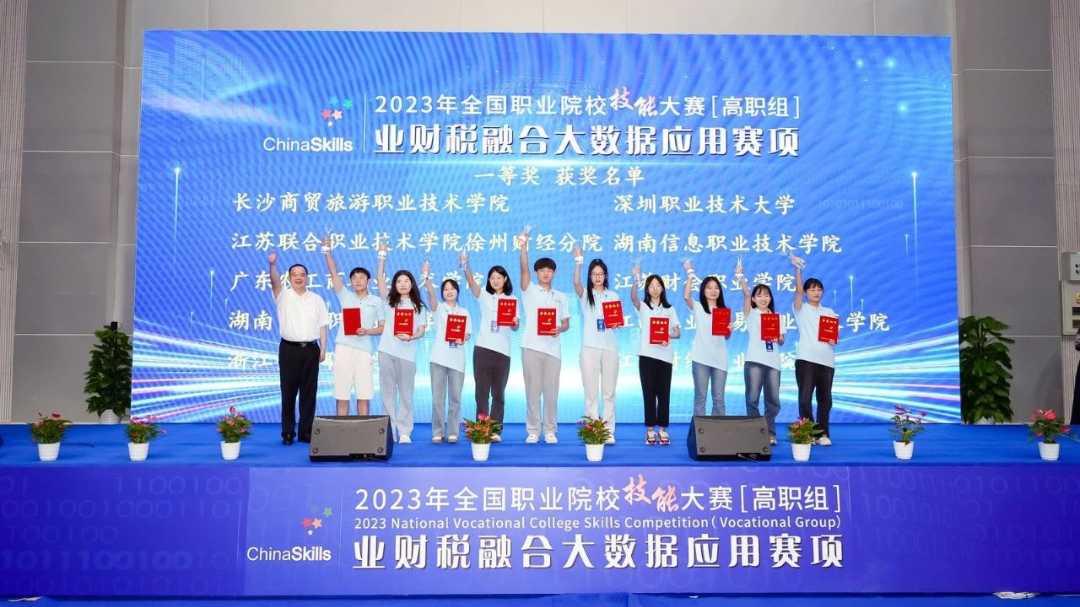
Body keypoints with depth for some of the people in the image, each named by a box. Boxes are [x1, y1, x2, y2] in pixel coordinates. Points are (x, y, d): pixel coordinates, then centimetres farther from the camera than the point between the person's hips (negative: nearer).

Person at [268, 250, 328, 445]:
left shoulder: (316, 299, 10)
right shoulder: (283, 295, 3)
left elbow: (322, 326, 10)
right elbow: (275, 281, -19)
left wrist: (323, 349, 2)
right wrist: (272, 265, -39)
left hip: (311, 349, 2)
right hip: (289, 349, -2)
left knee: (309, 392, 4)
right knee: (288, 392, 1)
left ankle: (306, 432, 11)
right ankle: (287, 433, 8)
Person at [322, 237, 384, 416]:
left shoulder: (376, 301, 9)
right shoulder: (345, 296, 11)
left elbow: (382, 327, 8)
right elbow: (334, 273, 5)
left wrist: (367, 331, -10)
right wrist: (327, 250, -3)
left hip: (363, 349, -1)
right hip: (343, 347, 1)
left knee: (364, 394, -1)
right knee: (342, 393, 1)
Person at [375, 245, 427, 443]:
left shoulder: (418, 306, 11)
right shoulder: (389, 301, 11)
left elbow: (421, 330, 3)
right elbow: (380, 278, 2)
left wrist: (411, 337, -17)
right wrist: (382, 256, -2)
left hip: (407, 353, -1)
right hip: (387, 351, 1)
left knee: (406, 393, 2)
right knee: (387, 392, 2)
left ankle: (404, 432, 6)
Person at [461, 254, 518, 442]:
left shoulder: (512, 299, 10)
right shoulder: (484, 296, 9)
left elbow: (515, 327, 7)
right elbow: (471, 282, -10)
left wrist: (514, 322, -17)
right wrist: (466, 265, -28)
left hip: (502, 351, 0)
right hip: (482, 348, 0)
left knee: (498, 393, 3)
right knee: (481, 391, -1)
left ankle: (495, 431, 7)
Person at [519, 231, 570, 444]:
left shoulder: (561, 297, 15)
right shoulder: (529, 290, 6)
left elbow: (566, 323, 14)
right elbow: (524, 269, -10)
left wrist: (559, 329, -9)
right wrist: (524, 246, -23)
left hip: (553, 348, 2)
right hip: (531, 347, -2)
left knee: (551, 391, 3)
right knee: (532, 390, 1)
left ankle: (550, 430, 11)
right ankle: (533, 430, 8)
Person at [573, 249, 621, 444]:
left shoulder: (613, 296, 12)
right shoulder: (584, 295, 6)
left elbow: (619, 321, 10)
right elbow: (576, 282, -16)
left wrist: (615, 325, -14)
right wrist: (578, 262, -30)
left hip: (610, 348, 2)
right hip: (590, 348, -1)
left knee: (609, 392, 3)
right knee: (591, 392, -2)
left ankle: (609, 432, 6)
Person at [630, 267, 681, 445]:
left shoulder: (669, 309, 12)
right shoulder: (643, 307, 6)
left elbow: (677, 332, 9)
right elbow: (633, 297, -17)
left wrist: (669, 337, -14)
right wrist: (636, 280, -34)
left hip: (665, 355, 2)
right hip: (647, 354, -2)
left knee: (664, 393, 2)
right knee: (649, 392, -1)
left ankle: (662, 429, 8)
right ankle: (650, 429, 5)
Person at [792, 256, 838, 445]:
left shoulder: (829, 312, 18)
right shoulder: (801, 309, 7)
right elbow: (798, 290, -10)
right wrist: (797, 269, -23)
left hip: (826, 360, 4)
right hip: (806, 359, -4)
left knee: (825, 399, 4)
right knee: (805, 398, -8)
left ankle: (823, 434, 13)